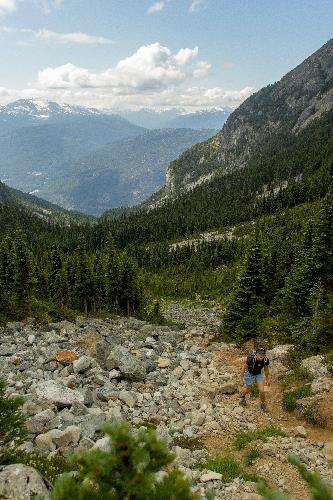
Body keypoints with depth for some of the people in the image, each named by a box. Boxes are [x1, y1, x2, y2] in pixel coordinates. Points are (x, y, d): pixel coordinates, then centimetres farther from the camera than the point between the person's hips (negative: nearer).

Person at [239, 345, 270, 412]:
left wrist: (267, 379, 8)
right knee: (247, 390, 17)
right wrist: (241, 380, -14)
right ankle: (242, 394, 53)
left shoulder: (266, 360, -27)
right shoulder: (251, 359, -38)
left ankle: (263, 404, 22)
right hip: (249, 374, -2)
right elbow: (243, 368, -22)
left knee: (262, 391, -7)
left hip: (259, 374, 2)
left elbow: (266, 369, -5)